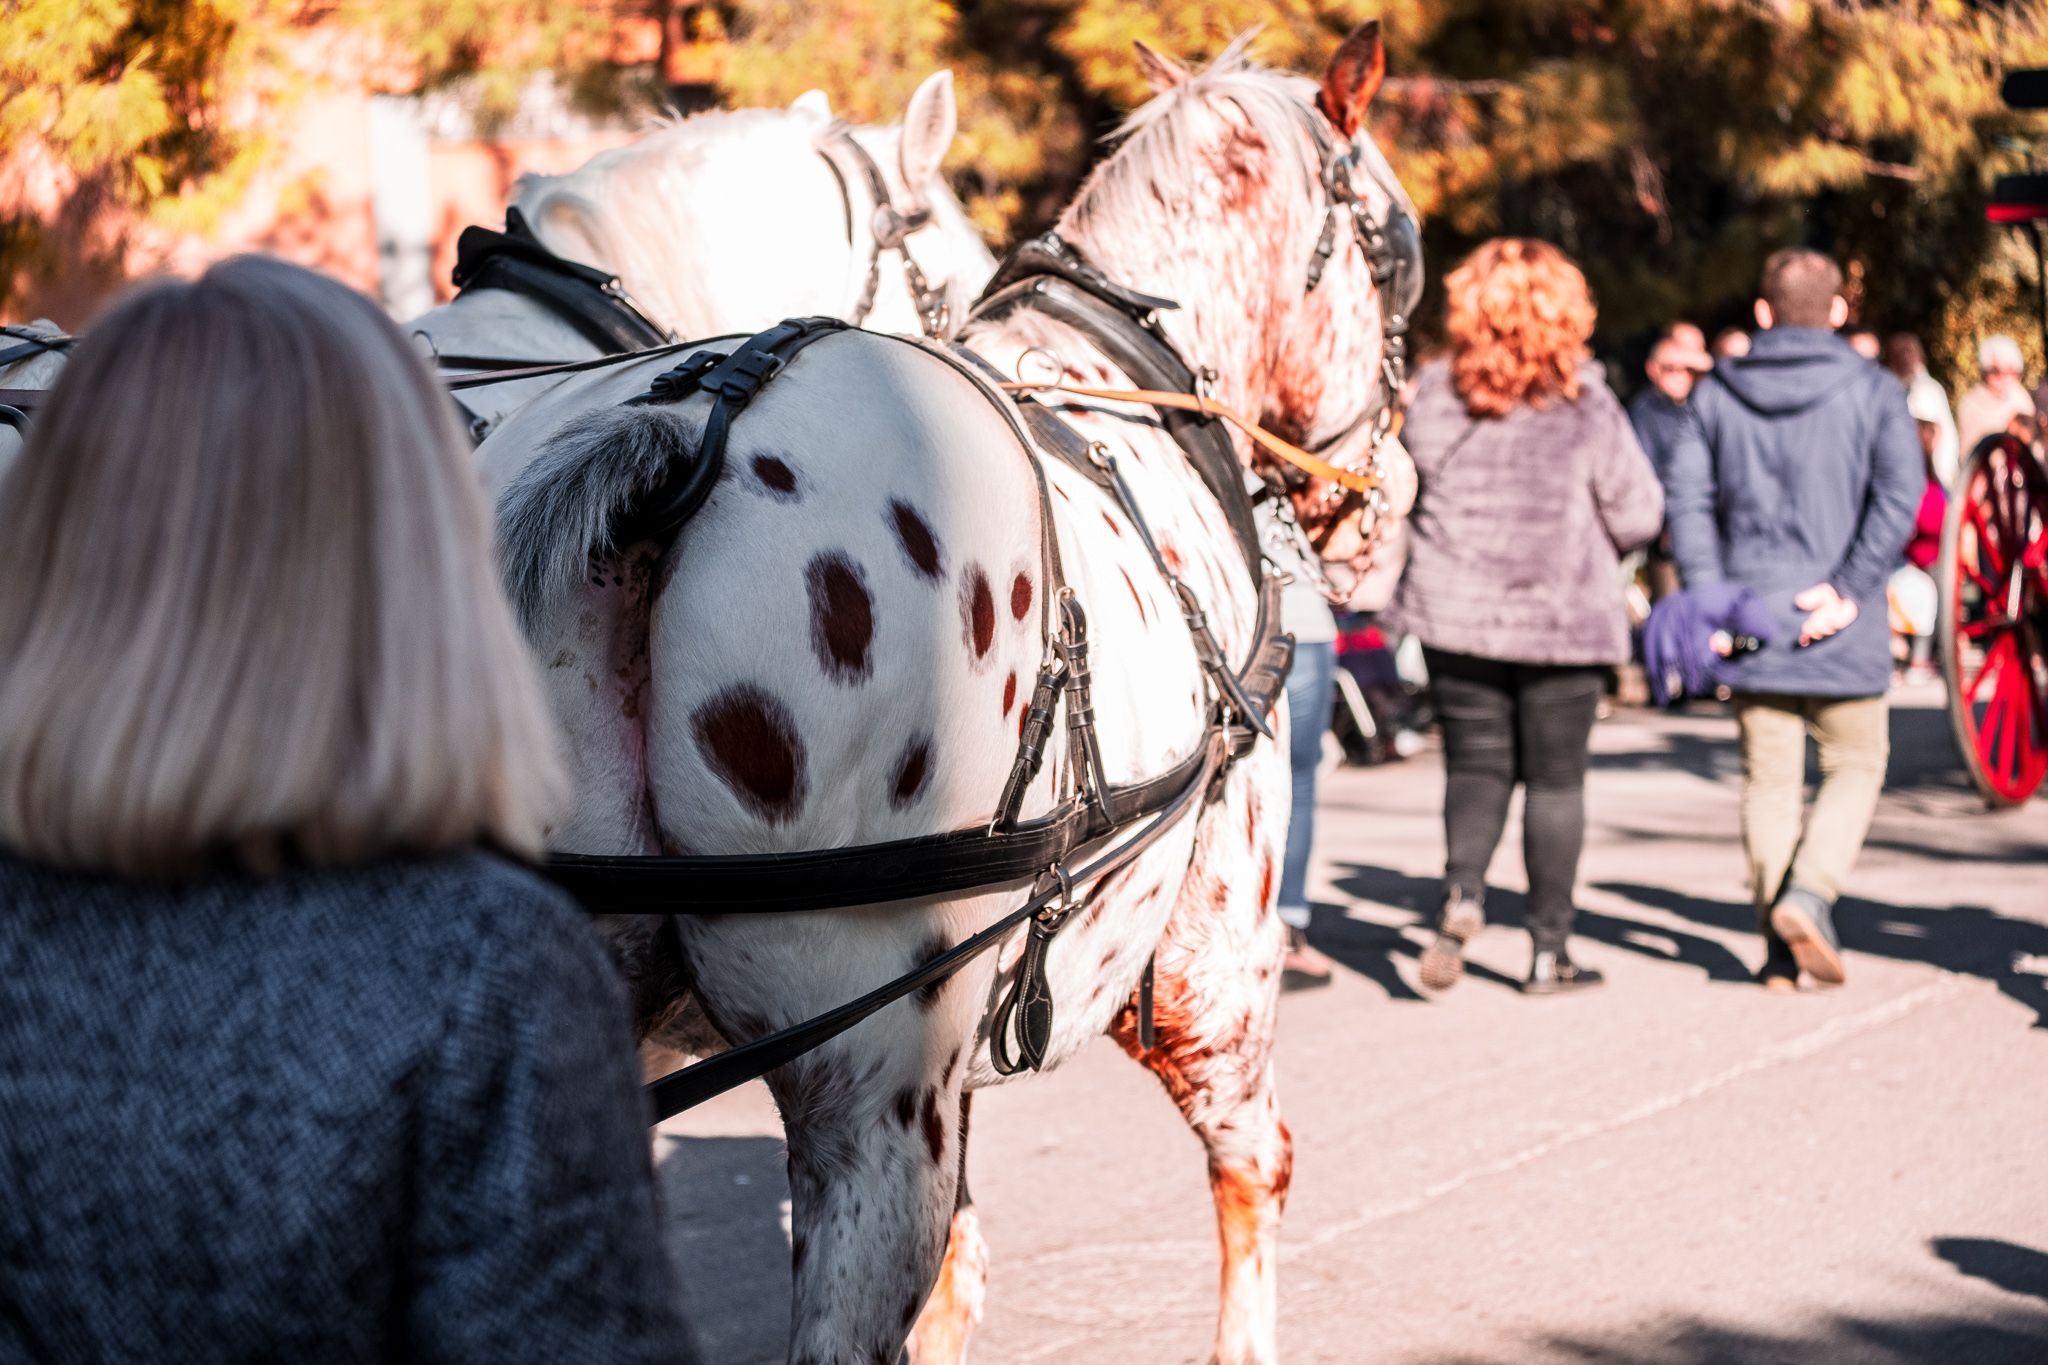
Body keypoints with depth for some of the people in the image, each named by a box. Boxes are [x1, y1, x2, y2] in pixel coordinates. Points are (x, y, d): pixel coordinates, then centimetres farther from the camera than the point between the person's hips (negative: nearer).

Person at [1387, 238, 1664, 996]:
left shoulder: (1432, 398, -4)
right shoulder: (1586, 408, -11)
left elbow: (1409, 497, 9)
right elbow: (1639, 514, -4)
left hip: (1456, 615, 2)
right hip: (1563, 620, -2)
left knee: (1475, 765, 13)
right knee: (1555, 778, 9)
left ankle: (1462, 890, -13)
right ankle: (1549, 947, 13)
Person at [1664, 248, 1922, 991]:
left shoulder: (1716, 393, 7)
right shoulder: (1873, 391, 0)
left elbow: (1688, 496, -1)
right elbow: (1901, 492, -12)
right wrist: (1850, 589, -13)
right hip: (1842, 629, -2)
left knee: (1769, 779, 9)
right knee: (1856, 765, 13)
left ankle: (1780, 954, 9)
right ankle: (1809, 894, -9)